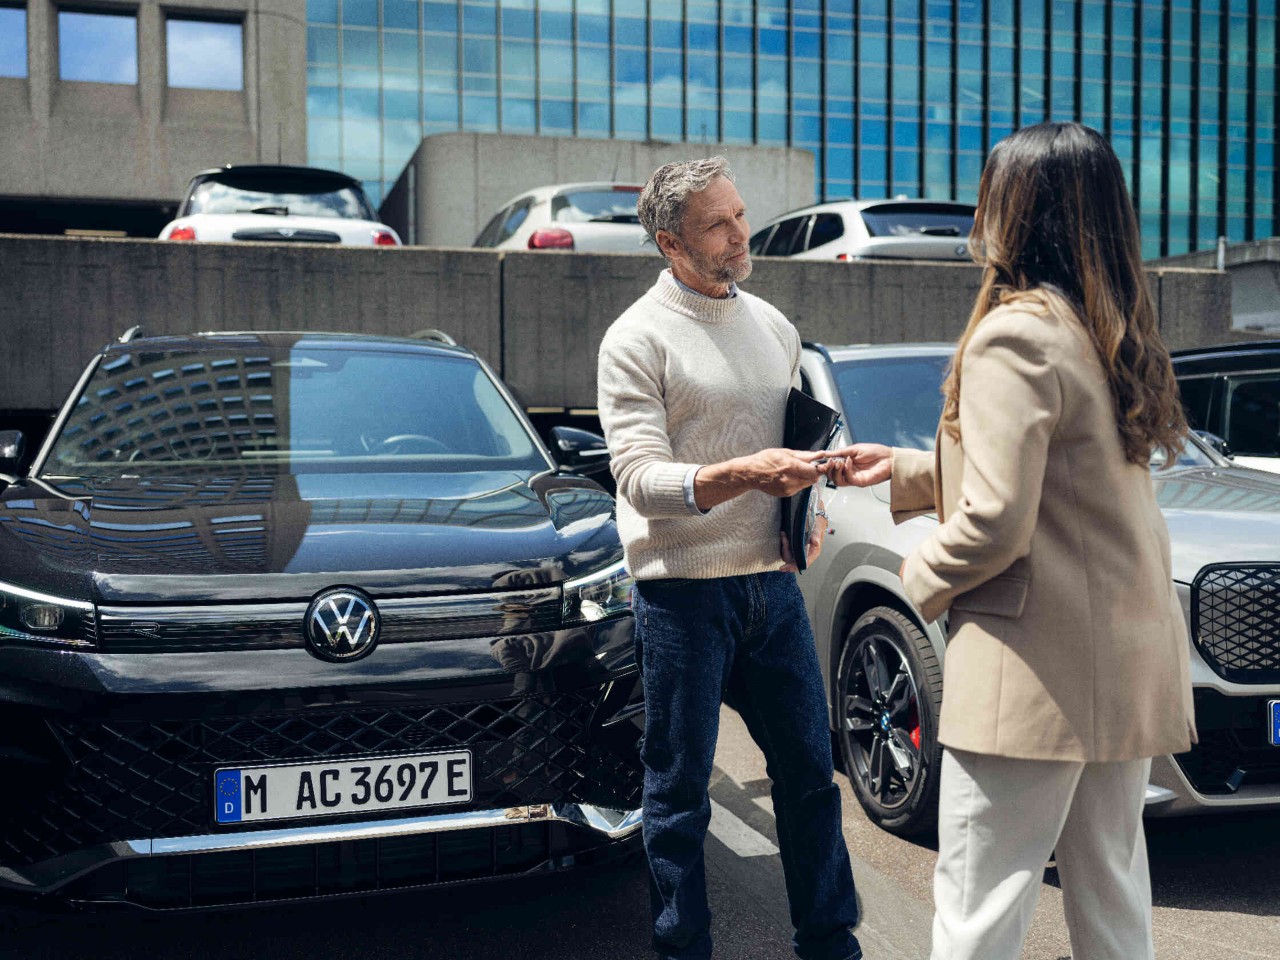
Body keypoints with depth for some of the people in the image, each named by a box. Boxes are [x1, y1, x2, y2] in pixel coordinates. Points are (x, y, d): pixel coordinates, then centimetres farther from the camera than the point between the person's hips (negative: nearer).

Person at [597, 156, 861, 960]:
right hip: (684, 591, -6)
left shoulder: (773, 327, 13)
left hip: (771, 582, 6)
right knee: (680, 792, 4)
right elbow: (639, 477, -15)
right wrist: (741, 476, -30)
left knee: (809, 770, 12)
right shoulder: (638, 338, -7)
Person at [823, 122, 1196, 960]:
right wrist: (902, 469, 20)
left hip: (1039, 668, -9)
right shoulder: (1113, 334, 11)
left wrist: (924, 577, -2)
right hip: (1128, 654, 9)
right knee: (1112, 888, 19)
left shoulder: (1014, 335, -17)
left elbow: (995, 521, -22)